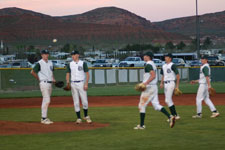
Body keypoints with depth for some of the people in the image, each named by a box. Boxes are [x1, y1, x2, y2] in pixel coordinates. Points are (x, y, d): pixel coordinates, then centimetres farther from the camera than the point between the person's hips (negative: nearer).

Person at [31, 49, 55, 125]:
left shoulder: (50, 63, 15)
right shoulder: (39, 63, -9)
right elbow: (32, 72, -13)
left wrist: (53, 79, 9)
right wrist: (39, 79, -7)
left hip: (50, 83, 8)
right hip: (44, 83, -8)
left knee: (46, 101, 11)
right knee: (47, 101, -13)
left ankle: (44, 118, 17)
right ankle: (44, 118, -10)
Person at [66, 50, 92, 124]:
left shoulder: (83, 63, 0)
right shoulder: (70, 64, 8)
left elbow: (87, 74, 0)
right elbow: (68, 74, 9)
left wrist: (86, 84, -10)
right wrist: (68, 83, -8)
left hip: (81, 84, -2)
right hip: (73, 84, 2)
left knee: (85, 101, -3)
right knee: (76, 102, 1)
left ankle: (86, 116, 17)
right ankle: (79, 118, 5)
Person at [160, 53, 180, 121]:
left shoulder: (172, 65, -9)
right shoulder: (164, 66, 15)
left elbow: (177, 75, -10)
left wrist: (177, 86, -12)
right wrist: (161, 83, 6)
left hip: (171, 83, -9)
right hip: (165, 84, 9)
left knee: (167, 100, -14)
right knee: (169, 100, 10)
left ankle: (175, 115, -9)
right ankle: (174, 115, 15)